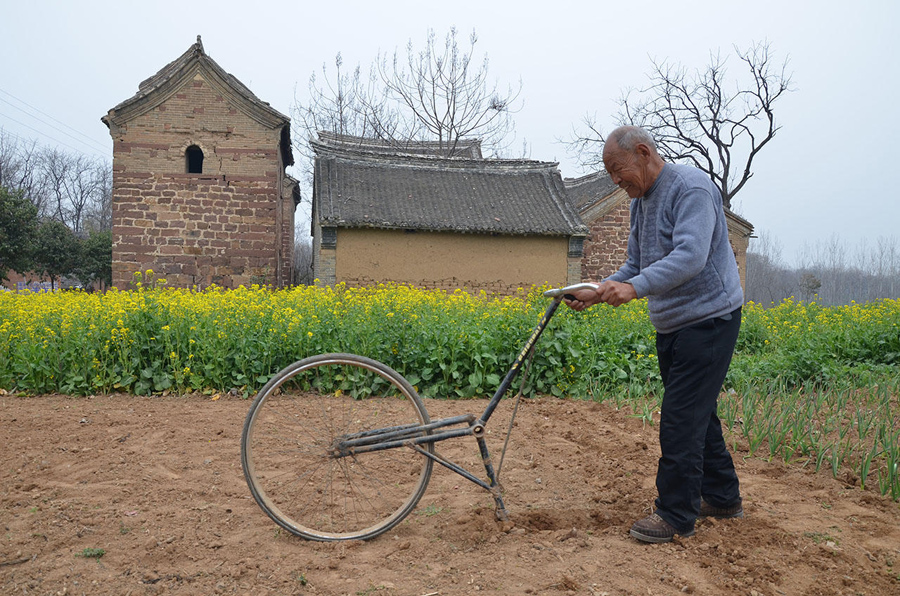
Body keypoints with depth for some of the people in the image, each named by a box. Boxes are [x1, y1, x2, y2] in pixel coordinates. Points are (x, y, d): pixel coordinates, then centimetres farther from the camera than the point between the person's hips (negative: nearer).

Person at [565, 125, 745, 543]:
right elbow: (636, 266, 14)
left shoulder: (692, 188, -17)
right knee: (697, 413, 17)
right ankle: (722, 497, 33)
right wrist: (597, 293, -2)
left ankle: (676, 514, 7)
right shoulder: (641, 202, 12)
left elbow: (691, 256, -31)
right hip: (672, 326, 10)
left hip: (708, 321, -10)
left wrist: (635, 287, -40)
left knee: (681, 418, -6)